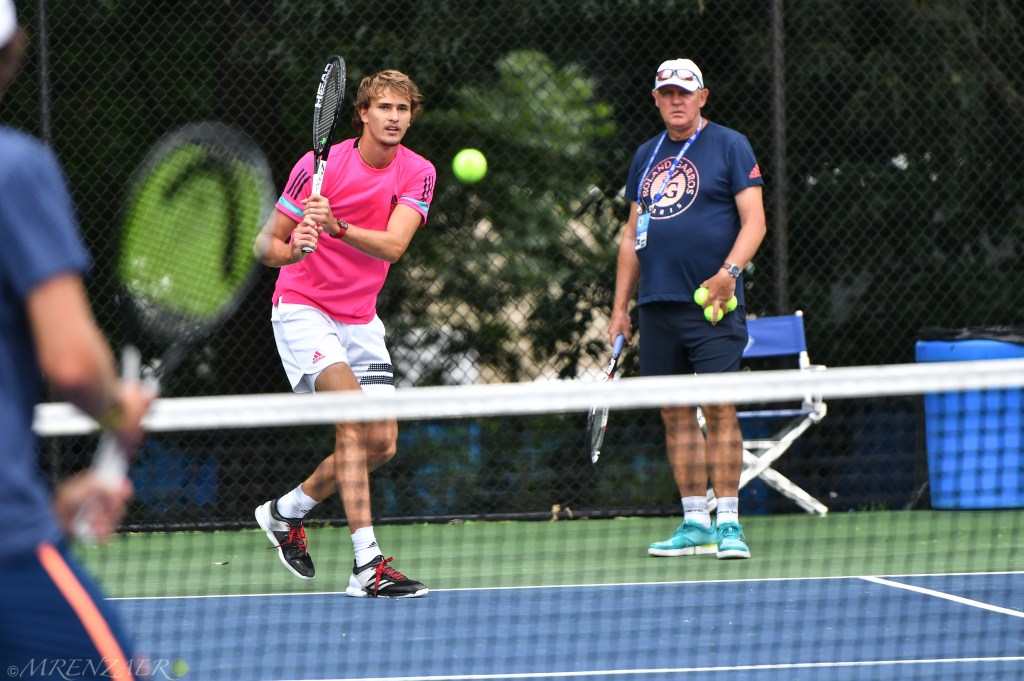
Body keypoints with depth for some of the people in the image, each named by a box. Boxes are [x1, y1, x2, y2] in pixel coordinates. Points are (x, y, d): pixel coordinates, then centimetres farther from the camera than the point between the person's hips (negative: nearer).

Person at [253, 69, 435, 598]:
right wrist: (293, 250, -29)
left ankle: (285, 512, 27)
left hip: (360, 319, 6)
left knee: (381, 443, 2)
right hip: (302, 310, -5)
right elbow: (265, 245, -6)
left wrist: (336, 226, -37)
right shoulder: (320, 165, -12)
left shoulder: (417, 173, -3)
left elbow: (392, 245, -21)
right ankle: (367, 565, -28)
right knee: (354, 417, -24)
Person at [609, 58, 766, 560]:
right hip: (657, 307, 5)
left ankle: (728, 523, -9)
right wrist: (620, 305, 16)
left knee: (720, 408, -10)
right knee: (675, 414, 4)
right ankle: (695, 522, 8)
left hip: (712, 303, -5)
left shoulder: (730, 147, 1)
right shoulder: (646, 156, 17)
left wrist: (729, 270, -21)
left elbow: (754, 221, -5)